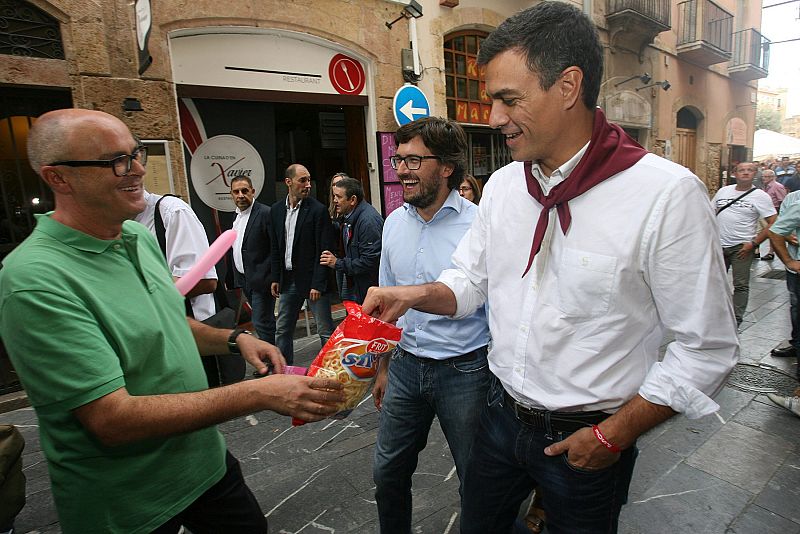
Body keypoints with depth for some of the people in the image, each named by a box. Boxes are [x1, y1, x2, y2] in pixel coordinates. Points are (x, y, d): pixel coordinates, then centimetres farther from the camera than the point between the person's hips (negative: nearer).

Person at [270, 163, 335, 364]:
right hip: (288, 279, 6)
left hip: (312, 279, -5)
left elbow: (323, 250, -12)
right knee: (283, 330, 15)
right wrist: (275, 278, 9)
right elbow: (275, 247, 12)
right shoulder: (277, 209, 7)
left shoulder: (318, 210, -10)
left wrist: (318, 284, -16)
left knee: (325, 331, 2)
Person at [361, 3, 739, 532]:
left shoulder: (668, 194, -21)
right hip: (502, 413, 5)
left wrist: (613, 436, -14)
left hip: (587, 438, -4)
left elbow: (706, 349, -15)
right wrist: (416, 295, -12)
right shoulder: (502, 185, -2)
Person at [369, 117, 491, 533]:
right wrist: (383, 366, 15)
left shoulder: (478, 225, -15)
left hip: (464, 370, -5)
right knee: (388, 472, 20)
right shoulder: (394, 223, 3)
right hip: (406, 366, 5)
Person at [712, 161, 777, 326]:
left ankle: (736, 321, 9)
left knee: (741, 286, 0)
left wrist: (754, 243, -14)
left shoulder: (760, 196, -4)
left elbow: (773, 223, -7)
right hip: (719, 245, 4)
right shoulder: (723, 191, 7)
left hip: (742, 247, -4)